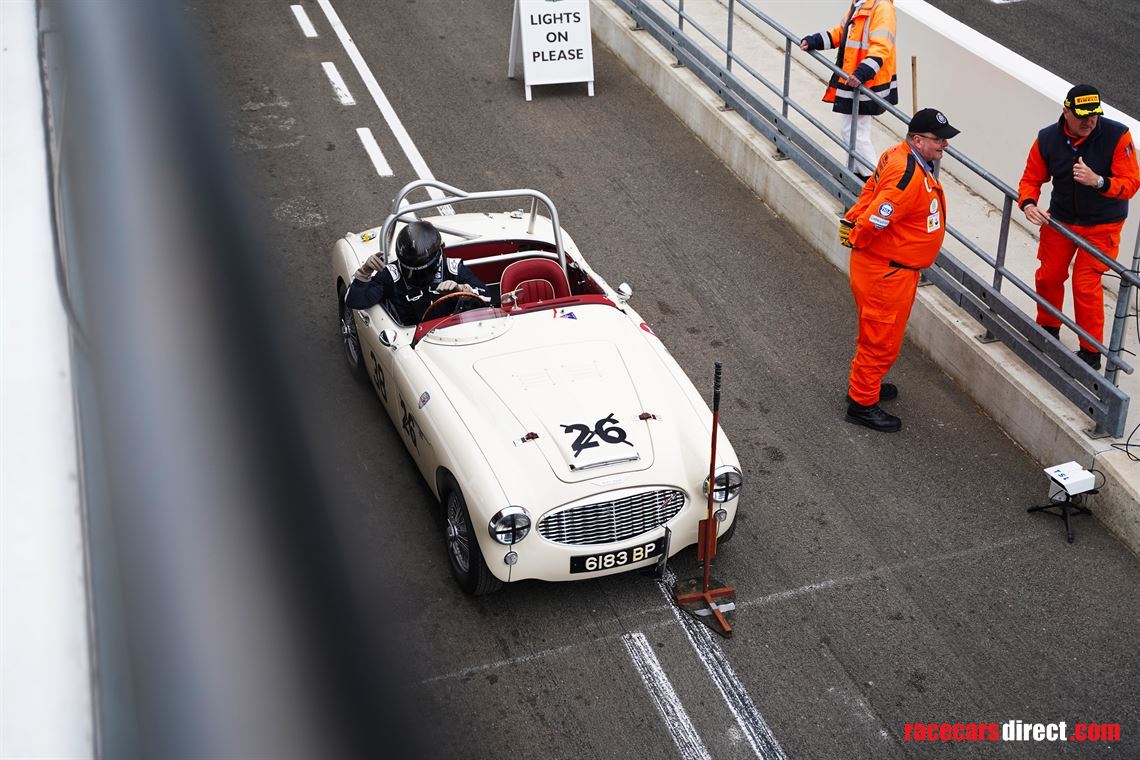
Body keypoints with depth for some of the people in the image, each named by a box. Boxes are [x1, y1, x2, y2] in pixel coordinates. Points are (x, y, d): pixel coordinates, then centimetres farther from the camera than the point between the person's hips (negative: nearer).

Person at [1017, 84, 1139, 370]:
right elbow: (1031, 178, -1)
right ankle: (1049, 329, 40)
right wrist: (1028, 204, -23)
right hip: (1060, 219, 4)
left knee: (1086, 284, -7)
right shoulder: (1047, 139, -12)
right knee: (1048, 276, 13)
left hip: (1101, 226, -4)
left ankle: (1091, 352, 10)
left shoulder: (1117, 136, -22)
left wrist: (1098, 181, -39)